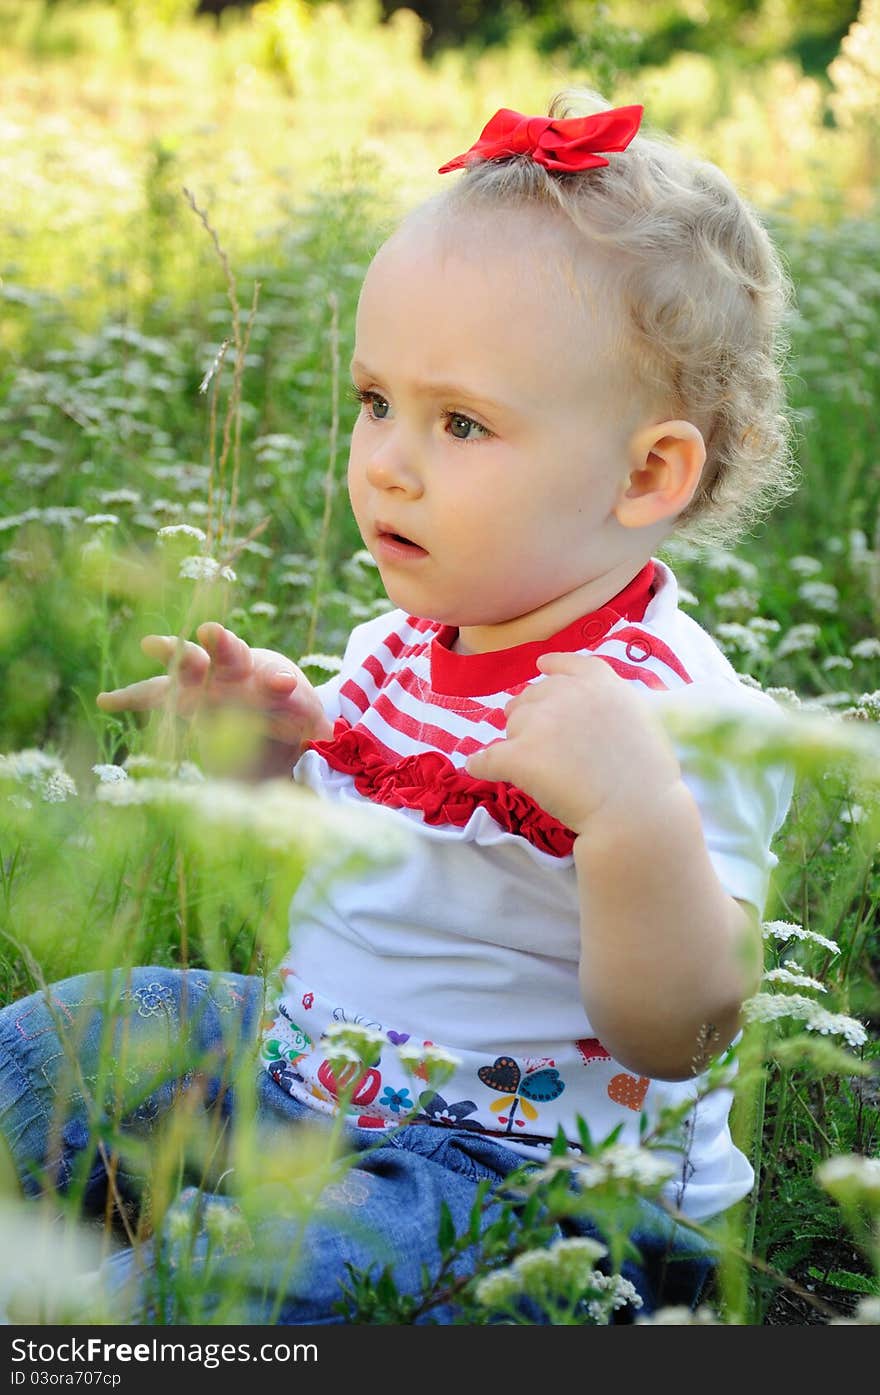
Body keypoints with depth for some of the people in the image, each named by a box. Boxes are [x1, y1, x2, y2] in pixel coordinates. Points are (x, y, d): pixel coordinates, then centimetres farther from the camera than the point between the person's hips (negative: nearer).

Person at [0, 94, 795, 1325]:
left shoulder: (672, 713, -22)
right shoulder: (404, 643, 3)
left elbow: (676, 1039, -26)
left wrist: (639, 820, -42)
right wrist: (266, 741, 0)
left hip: (519, 1161, -8)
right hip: (311, 1060, 8)